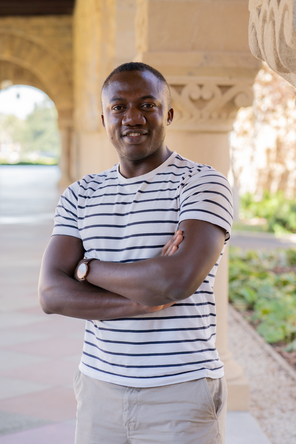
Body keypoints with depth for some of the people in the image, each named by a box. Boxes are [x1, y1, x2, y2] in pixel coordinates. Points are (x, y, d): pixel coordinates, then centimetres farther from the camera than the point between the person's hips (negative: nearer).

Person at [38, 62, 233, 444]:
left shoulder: (203, 183, -7)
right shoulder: (80, 196, 7)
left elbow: (180, 280, -23)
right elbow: (52, 294, -5)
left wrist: (88, 268, -9)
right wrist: (147, 300, -17)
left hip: (181, 394, -4)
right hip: (99, 388, 4)